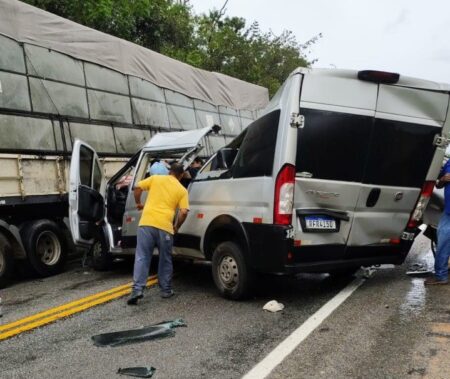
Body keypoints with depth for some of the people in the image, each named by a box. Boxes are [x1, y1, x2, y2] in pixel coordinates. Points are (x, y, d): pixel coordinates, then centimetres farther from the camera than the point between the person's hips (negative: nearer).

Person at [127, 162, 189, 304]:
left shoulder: (155, 178, 14)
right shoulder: (182, 190, 11)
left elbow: (138, 188, 9)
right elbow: (184, 212, 1)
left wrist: (138, 203, 26)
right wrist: (176, 227, 16)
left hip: (147, 222, 0)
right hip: (165, 226, 0)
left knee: (142, 257, 3)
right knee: (165, 260, 16)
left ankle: (137, 289, -9)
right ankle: (166, 290, 22)